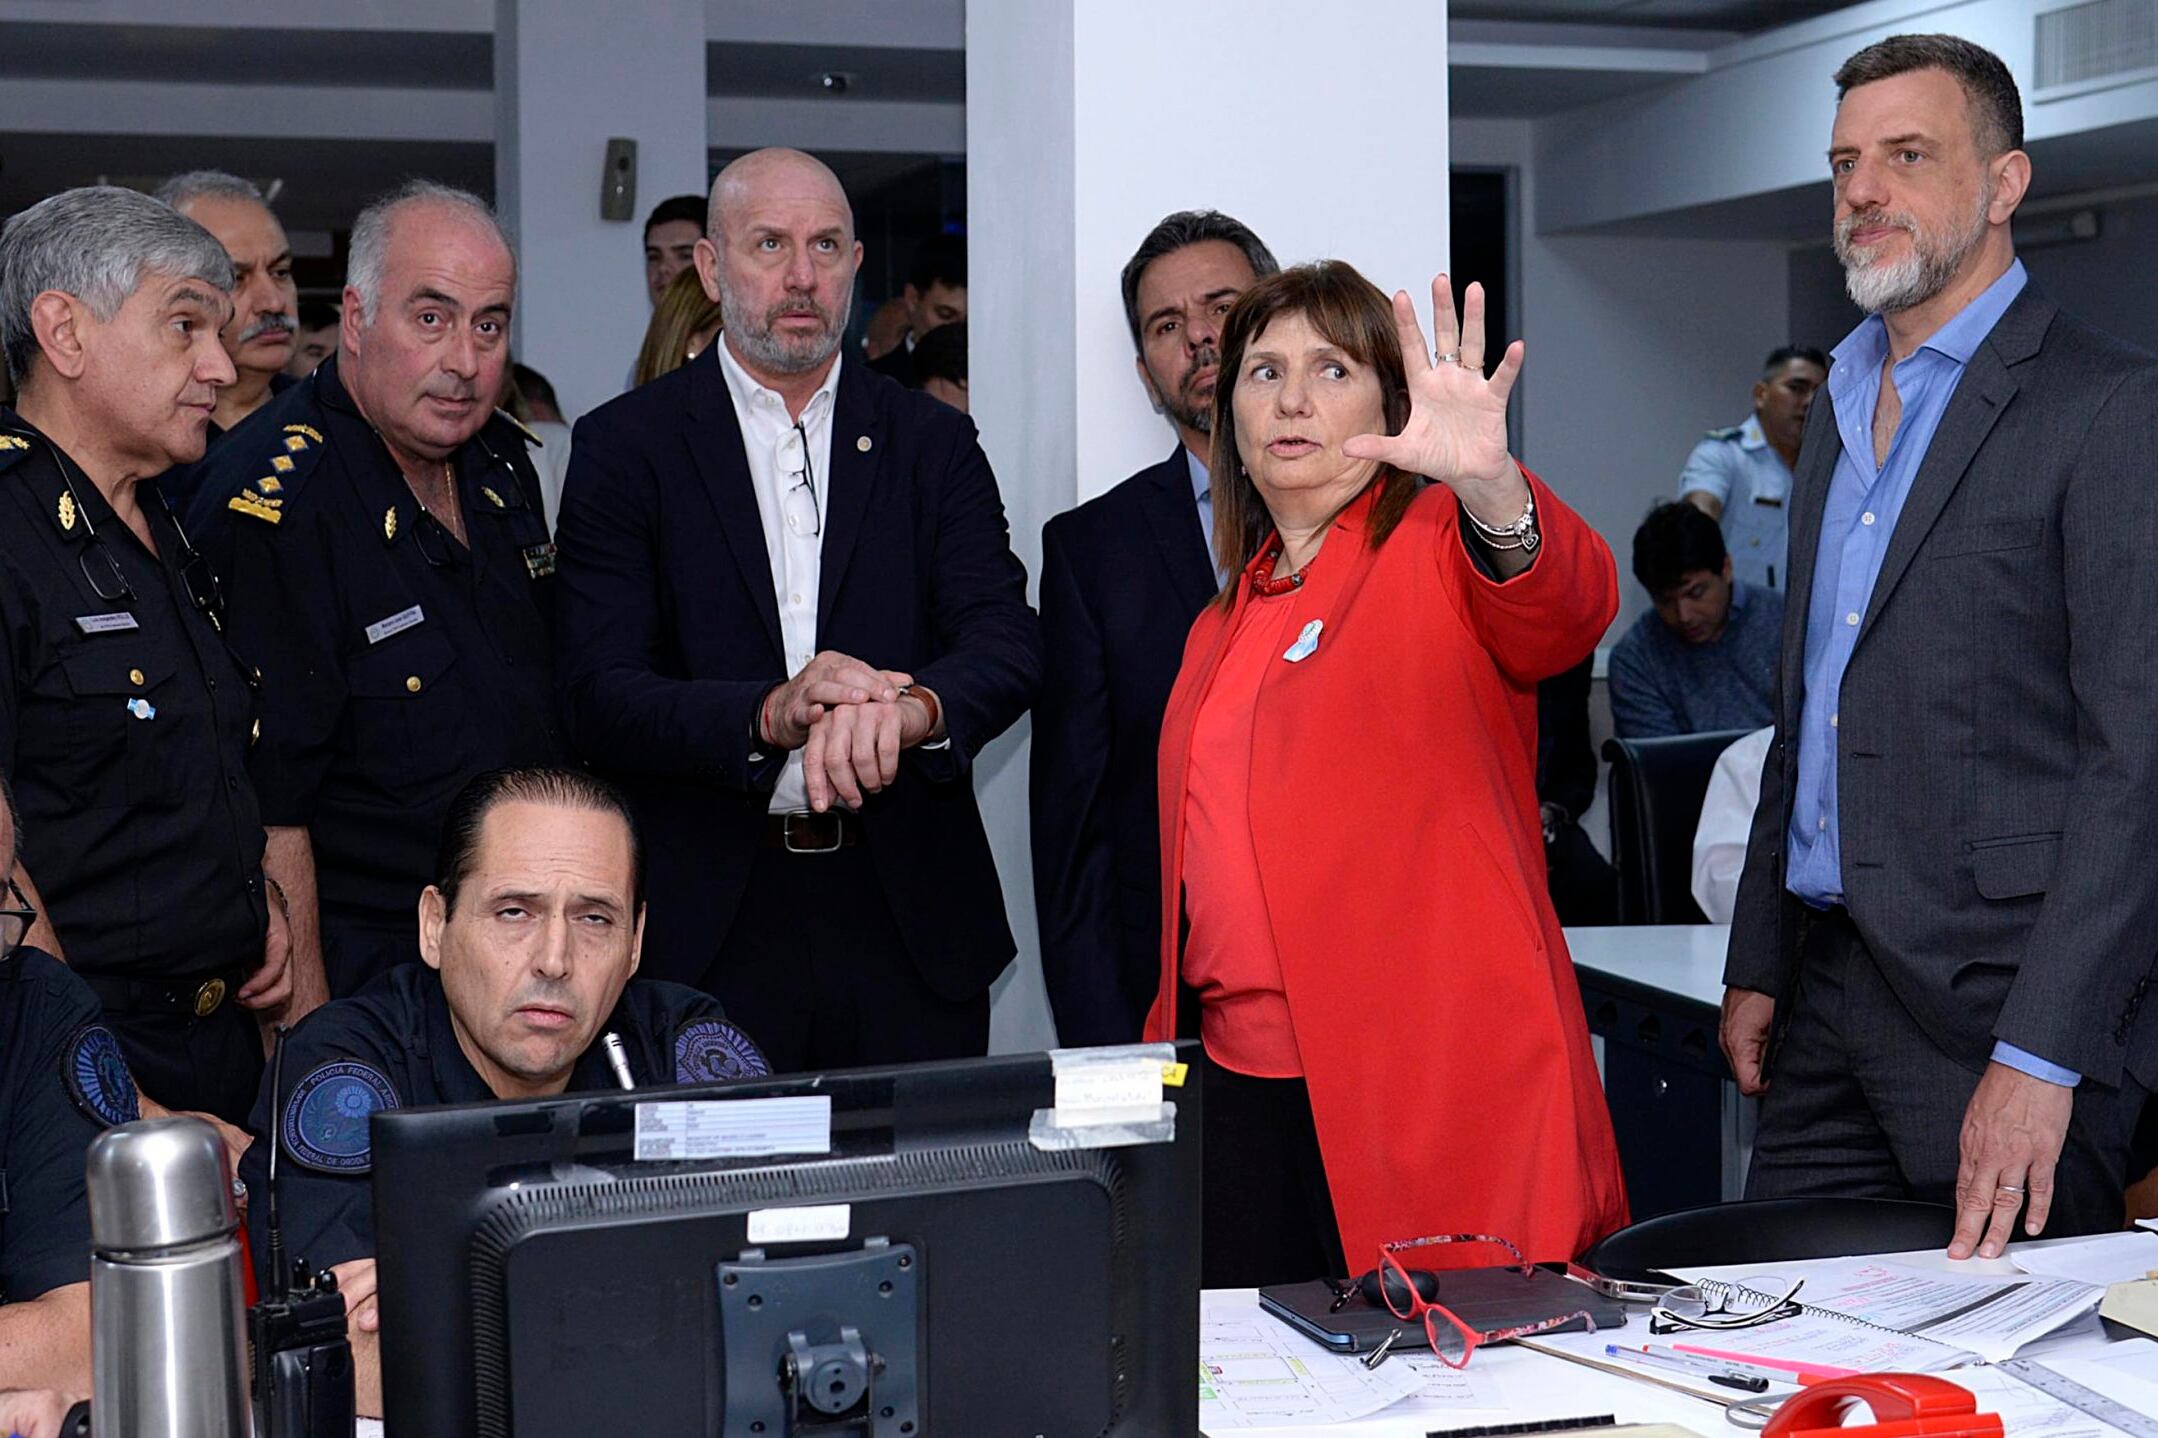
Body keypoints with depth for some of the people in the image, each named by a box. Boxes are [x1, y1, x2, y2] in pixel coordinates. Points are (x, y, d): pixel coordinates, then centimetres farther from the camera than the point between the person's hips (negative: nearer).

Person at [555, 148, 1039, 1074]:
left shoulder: (932, 444, 9)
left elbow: (1008, 647, -4)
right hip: (706, 932, -2)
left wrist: (911, 707, -27)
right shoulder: (624, 447, 2)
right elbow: (598, 699, -7)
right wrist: (770, 715, -25)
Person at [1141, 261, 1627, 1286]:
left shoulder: (1440, 548, 1)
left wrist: (1490, 486, -41)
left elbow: (1566, 610, -22)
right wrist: (1169, 1039, 15)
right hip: (1238, 1077, 6)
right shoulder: (1230, 618, 20)